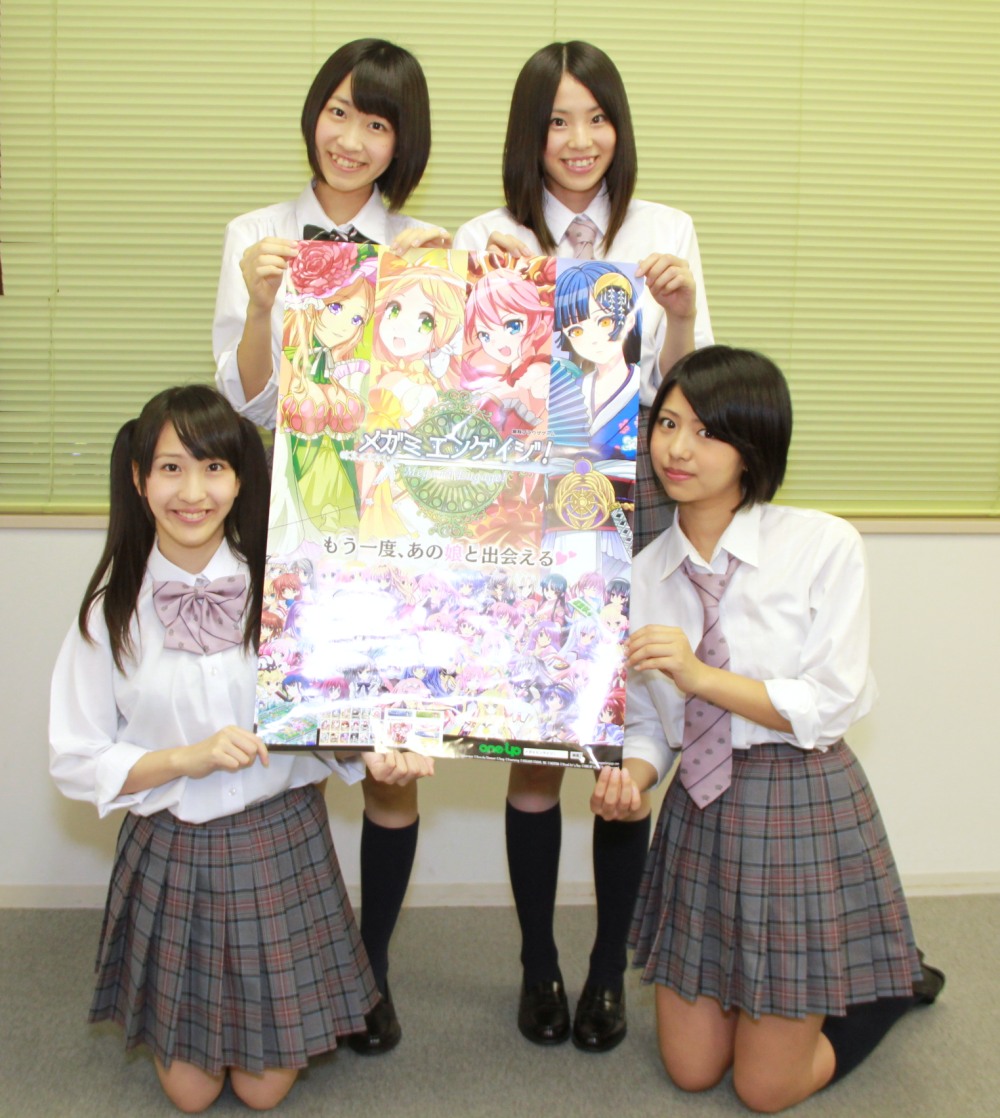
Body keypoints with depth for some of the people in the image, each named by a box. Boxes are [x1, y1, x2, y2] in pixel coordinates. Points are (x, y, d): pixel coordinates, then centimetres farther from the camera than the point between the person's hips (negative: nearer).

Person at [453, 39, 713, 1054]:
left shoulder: (666, 233, 6)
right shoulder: (486, 239, 4)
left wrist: (680, 314, -14)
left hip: (634, 513, 1)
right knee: (534, 755, 5)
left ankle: (609, 970, 23)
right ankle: (538, 966, 25)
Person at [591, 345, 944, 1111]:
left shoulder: (823, 546, -13)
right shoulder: (645, 572, 0)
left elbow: (829, 708, -16)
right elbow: (648, 718, 4)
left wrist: (701, 674, -25)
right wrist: (632, 778, -17)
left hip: (803, 810, -5)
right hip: (699, 814, 5)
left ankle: (891, 976, 32)